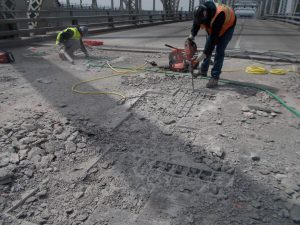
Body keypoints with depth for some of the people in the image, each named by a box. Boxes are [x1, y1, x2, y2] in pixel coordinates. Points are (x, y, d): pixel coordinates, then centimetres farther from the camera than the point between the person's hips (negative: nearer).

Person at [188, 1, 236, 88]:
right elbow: (196, 23, -5)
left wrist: (204, 54, -41)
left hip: (227, 26, -6)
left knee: (219, 51, -17)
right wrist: (192, 35, -23)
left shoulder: (219, 15, -44)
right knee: (208, 47, 9)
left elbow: (214, 37, -41)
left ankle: (215, 78, -17)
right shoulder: (200, 11, -26)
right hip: (213, 27, 7)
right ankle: (203, 70, 26)